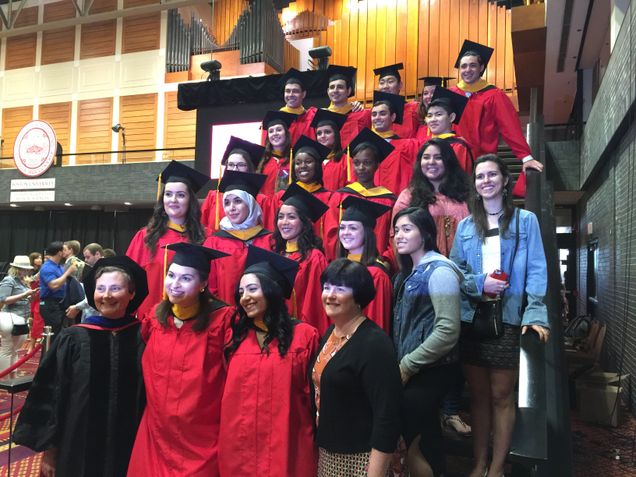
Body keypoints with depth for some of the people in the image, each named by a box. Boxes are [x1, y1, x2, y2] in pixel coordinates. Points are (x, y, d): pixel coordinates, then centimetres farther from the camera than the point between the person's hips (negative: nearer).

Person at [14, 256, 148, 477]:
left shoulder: (143, 338, -8)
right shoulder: (73, 339, -7)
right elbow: (49, 393, -2)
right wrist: (49, 450, 0)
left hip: (130, 451, 0)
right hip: (79, 450, 0)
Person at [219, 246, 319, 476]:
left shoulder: (303, 334, -5)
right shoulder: (236, 335, 6)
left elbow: (314, 392, -2)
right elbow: (226, 391, 13)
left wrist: (316, 439, -2)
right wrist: (225, 437, 10)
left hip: (285, 447, -3)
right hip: (238, 447, 4)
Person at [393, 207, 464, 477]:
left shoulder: (439, 271, -14)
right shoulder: (408, 272, 11)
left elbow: (448, 330, -22)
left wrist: (406, 366, -17)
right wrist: (399, 364, 4)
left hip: (431, 371, -8)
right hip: (413, 370, 8)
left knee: (405, 437, -3)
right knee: (425, 433, 19)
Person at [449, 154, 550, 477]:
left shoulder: (525, 220, 2)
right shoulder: (465, 226, 10)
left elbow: (536, 270, -4)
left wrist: (536, 314, -16)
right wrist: (480, 283, -13)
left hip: (507, 319, -2)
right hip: (470, 319, 3)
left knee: (501, 396, 6)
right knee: (478, 394, 11)